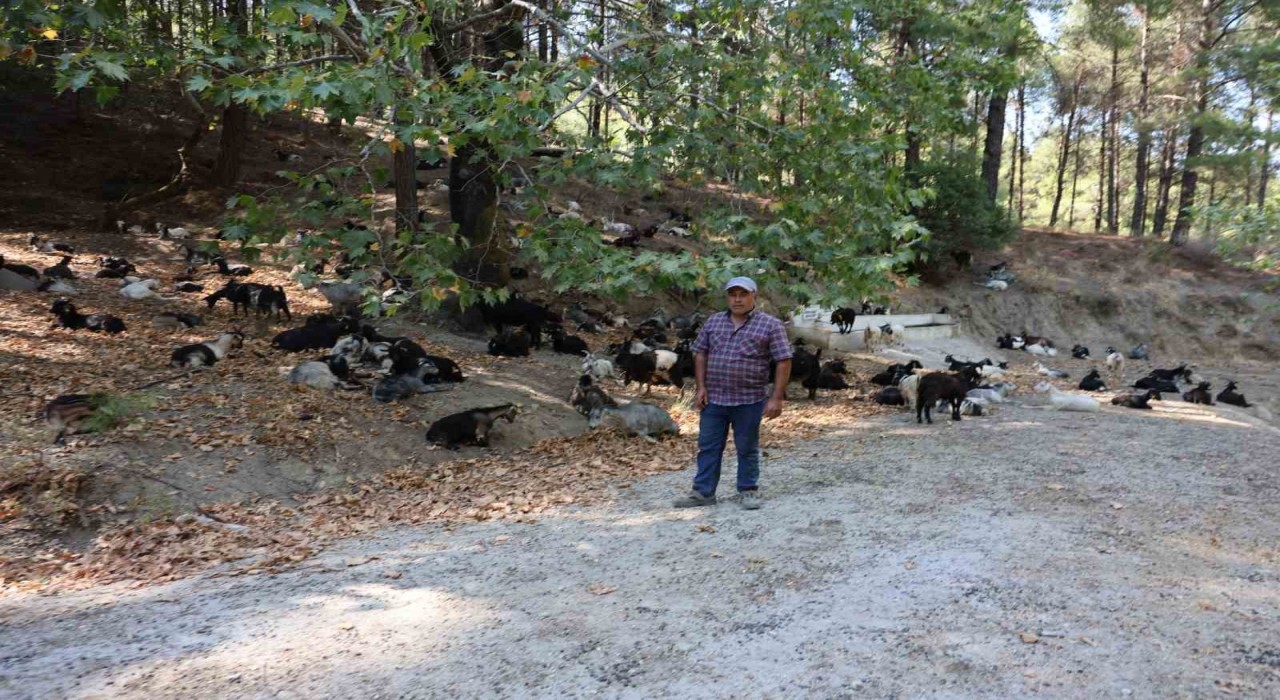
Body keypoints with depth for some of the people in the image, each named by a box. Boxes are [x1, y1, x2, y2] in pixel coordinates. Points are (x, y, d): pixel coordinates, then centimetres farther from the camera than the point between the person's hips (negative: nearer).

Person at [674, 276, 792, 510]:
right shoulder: (713, 322, 8)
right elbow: (700, 354, 12)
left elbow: (784, 362, -7)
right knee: (708, 446, 8)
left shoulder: (770, 325, -4)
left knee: (747, 449, 8)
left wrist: (777, 397, -12)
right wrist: (701, 387, 2)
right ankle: (703, 492, 16)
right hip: (713, 398, 4)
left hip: (749, 400, -4)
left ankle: (749, 491, 22)